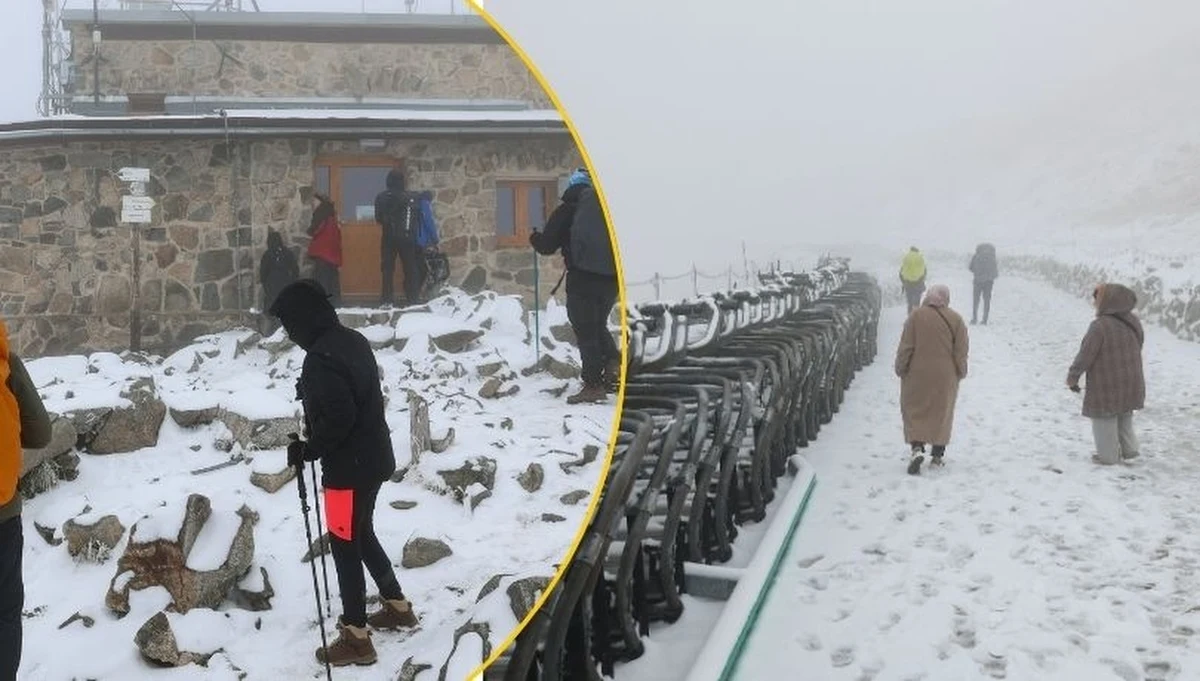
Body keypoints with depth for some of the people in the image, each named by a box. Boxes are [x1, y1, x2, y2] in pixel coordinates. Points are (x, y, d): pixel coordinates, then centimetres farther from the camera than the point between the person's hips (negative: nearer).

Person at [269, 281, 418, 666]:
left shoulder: (320, 358, -22)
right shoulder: (353, 341, 7)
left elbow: (338, 418, -26)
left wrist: (308, 449, -14)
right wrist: (312, 391, 12)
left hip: (349, 466, -10)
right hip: (373, 457, 10)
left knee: (344, 544, 1)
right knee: (362, 535, 23)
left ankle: (356, 637, 10)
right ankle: (398, 606, 35)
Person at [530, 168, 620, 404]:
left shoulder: (566, 210, 0)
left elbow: (547, 245, 3)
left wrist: (534, 237, 24)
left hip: (582, 277, -5)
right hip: (612, 276, 5)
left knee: (585, 330, 1)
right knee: (598, 325, 23)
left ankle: (593, 384, -2)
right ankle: (613, 361, 1)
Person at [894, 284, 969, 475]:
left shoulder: (916, 316, -8)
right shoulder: (955, 319, -4)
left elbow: (906, 346, -7)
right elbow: (961, 351, -1)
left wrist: (900, 368, 3)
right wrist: (961, 372, 12)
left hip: (918, 374, -2)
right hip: (945, 376, 2)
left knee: (915, 411, 5)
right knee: (942, 413, 13)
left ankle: (917, 447, -15)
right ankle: (938, 455, 16)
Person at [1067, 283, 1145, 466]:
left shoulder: (1100, 325, -23)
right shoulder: (1133, 322, 2)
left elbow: (1085, 355, -19)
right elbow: (1138, 346, 13)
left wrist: (1072, 377, -7)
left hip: (1107, 386, -7)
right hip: (1131, 383, 7)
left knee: (1104, 419, 7)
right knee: (1124, 417, 23)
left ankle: (1108, 456, 14)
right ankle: (1128, 450, 32)